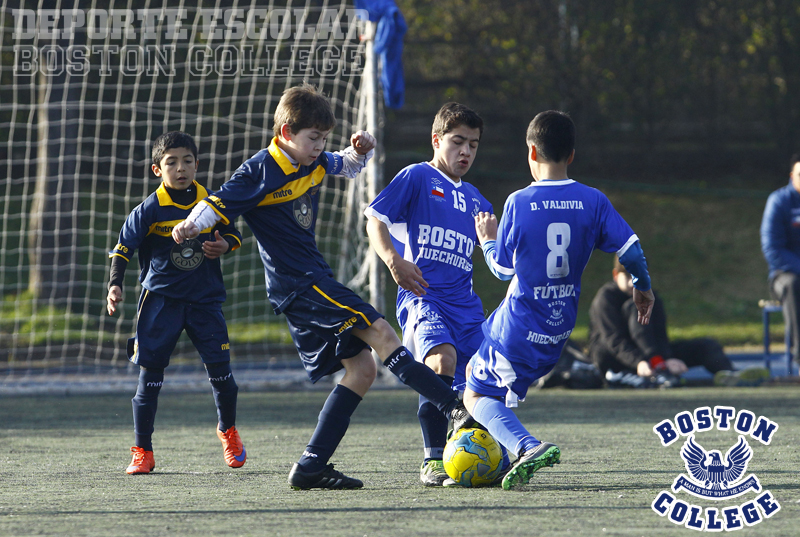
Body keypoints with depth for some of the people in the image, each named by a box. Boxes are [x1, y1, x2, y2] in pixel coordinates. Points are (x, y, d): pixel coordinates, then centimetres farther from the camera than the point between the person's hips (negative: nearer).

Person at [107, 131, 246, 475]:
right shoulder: (150, 210, -8)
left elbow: (232, 233, 16)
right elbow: (123, 247, -6)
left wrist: (224, 246, -6)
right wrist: (115, 286, -18)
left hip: (204, 298, 2)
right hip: (161, 298, -2)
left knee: (219, 367, -3)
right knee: (150, 372, -5)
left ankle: (228, 430, 27)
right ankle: (142, 452, 5)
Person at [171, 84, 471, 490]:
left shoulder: (314, 164, 11)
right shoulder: (261, 172, -12)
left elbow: (347, 167, 30)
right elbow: (220, 203, -15)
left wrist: (360, 151, 7)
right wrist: (190, 226, -35)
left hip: (314, 282, 10)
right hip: (298, 285, -10)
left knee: (362, 368, 5)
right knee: (382, 335, -17)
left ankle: (311, 467, 2)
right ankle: (456, 408, -19)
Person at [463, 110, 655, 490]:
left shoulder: (519, 203, -13)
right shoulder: (593, 202, -4)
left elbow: (503, 268, -5)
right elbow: (630, 248, -3)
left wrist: (488, 240, 16)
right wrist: (643, 287, 16)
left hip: (518, 330, -6)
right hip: (558, 332, 6)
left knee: (477, 395, 5)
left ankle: (528, 447, -18)